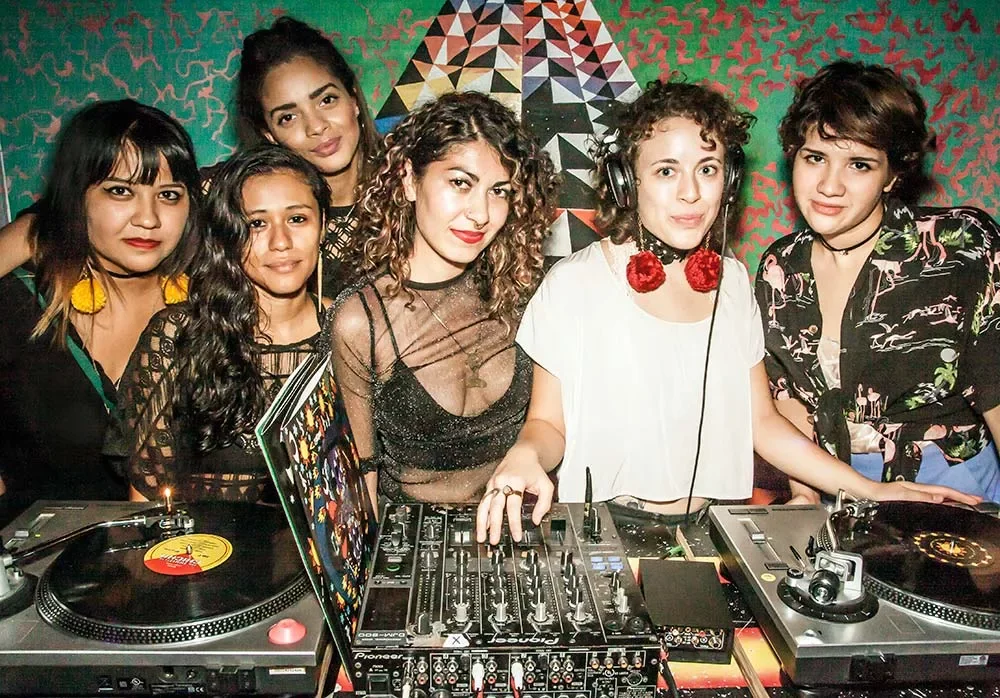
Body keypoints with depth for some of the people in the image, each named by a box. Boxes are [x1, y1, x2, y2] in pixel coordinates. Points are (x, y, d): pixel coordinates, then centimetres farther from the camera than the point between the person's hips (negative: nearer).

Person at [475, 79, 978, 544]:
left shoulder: (733, 282, 6)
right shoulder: (573, 284, -9)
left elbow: (760, 420, 11)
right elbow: (547, 422, -3)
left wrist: (870, 490, 6)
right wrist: (526, 454, -25)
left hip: (716, 528, 4)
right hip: (605, 530, -4)